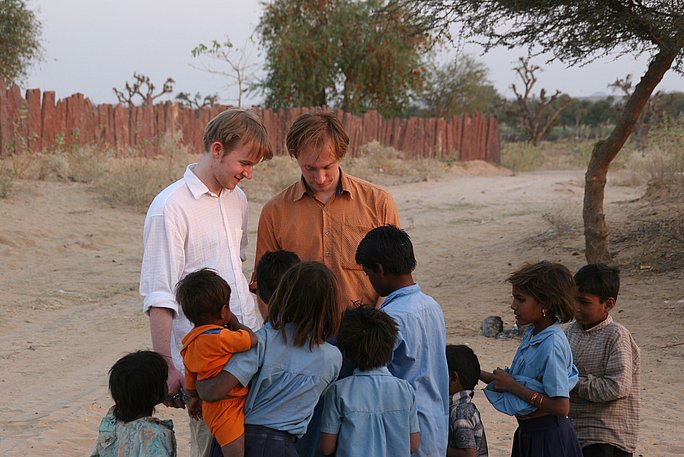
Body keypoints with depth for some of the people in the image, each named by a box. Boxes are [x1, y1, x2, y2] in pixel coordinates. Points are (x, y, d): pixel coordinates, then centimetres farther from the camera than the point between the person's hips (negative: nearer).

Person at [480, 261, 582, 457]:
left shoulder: (552, 345, -21)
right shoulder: (532, 335, 6)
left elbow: (561, 407, -25)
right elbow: (514, 382, 11)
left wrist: (513, 386, -19)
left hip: (548, 438, -9)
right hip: (529, 433, 9)